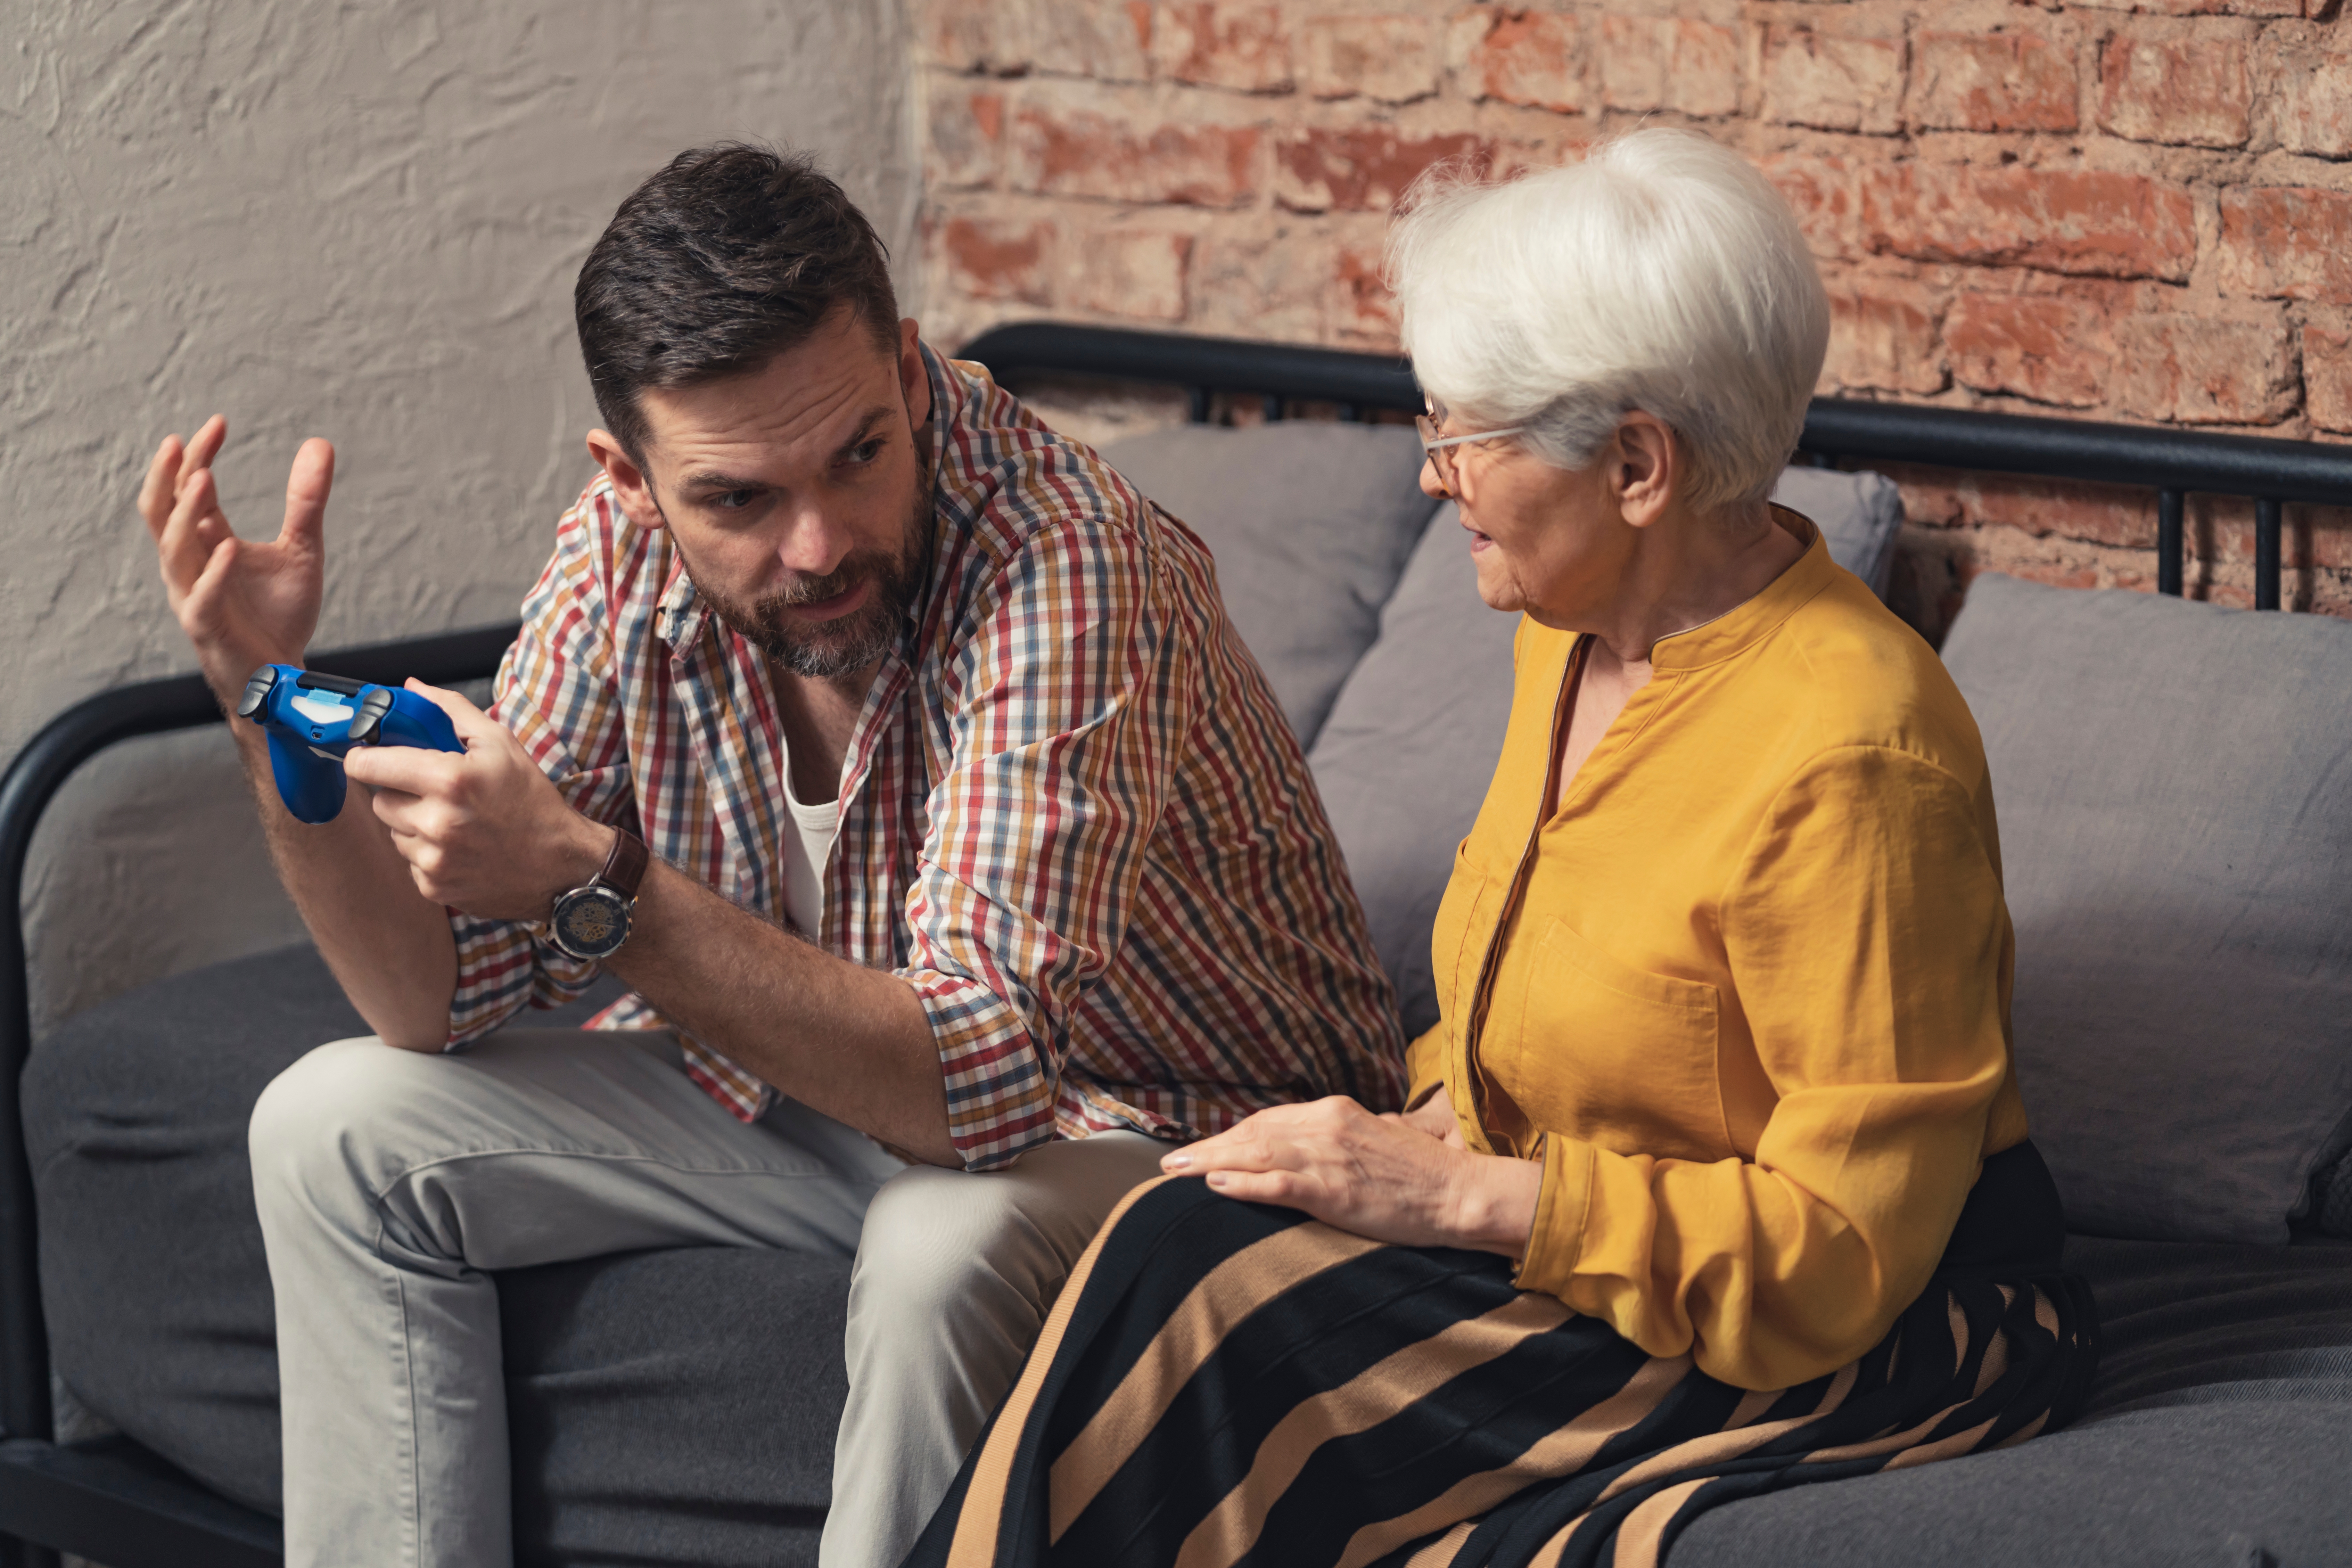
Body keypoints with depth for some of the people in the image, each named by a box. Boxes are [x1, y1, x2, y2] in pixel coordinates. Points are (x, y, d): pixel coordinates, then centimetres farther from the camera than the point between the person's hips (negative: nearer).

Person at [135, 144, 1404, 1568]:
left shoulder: (1061, 558, -31)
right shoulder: (629, 551, -11)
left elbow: (979, 1080, -38)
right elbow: (441, 1002, -6)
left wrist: (597, 885, -43)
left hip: (1182, 1130, -6)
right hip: (830, 1072, 7)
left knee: (949, 1240, -38)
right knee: (343, 1129, -1)